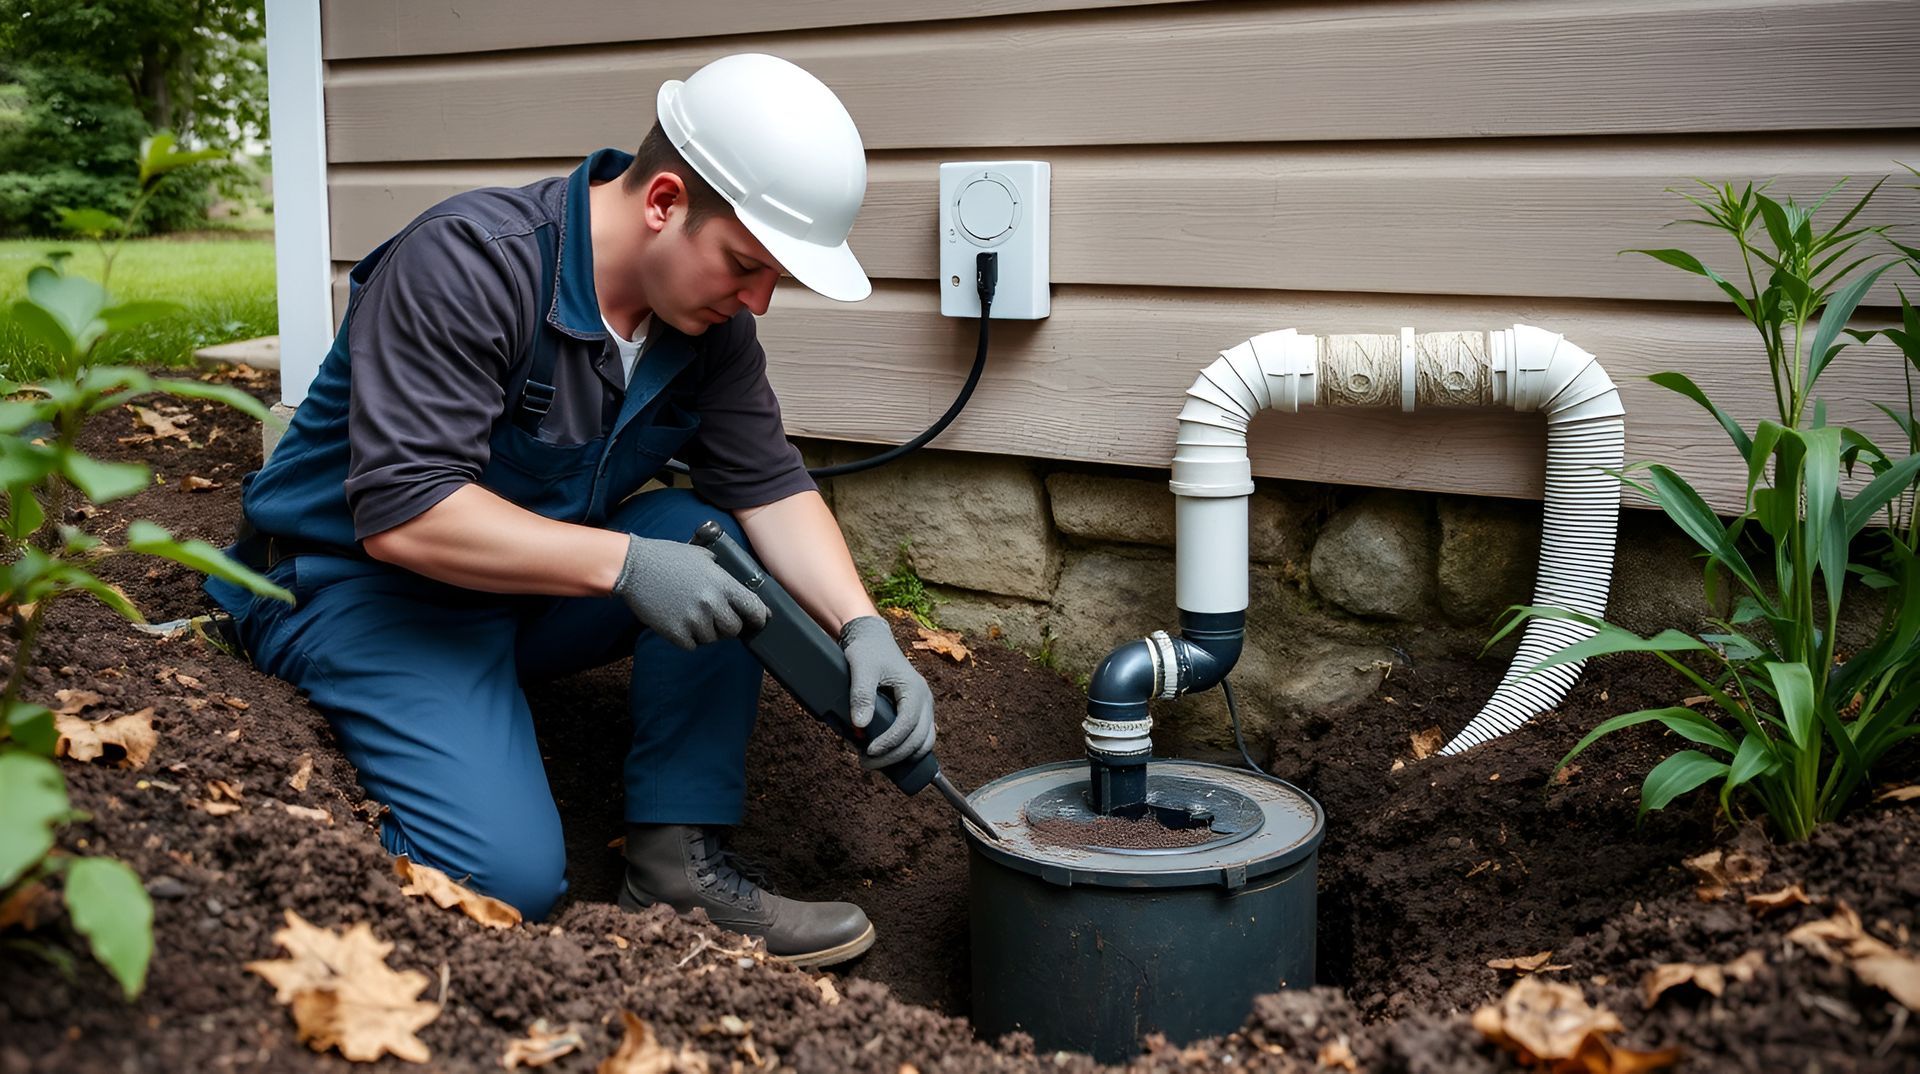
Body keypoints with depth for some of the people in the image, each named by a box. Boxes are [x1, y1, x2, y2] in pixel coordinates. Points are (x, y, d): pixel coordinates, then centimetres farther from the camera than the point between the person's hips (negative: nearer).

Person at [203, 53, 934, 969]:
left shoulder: (709, 313, -4)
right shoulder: (465, 264, -26)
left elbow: (769, 484, -5)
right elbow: (402, 512, -31)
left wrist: (863, 627, -21)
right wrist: (622, 564, -34)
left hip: (532, 582, 8)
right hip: (362, 582, -7)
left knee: (712, 538, -16)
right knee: (508, 876, -24)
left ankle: (677, 871, -11)